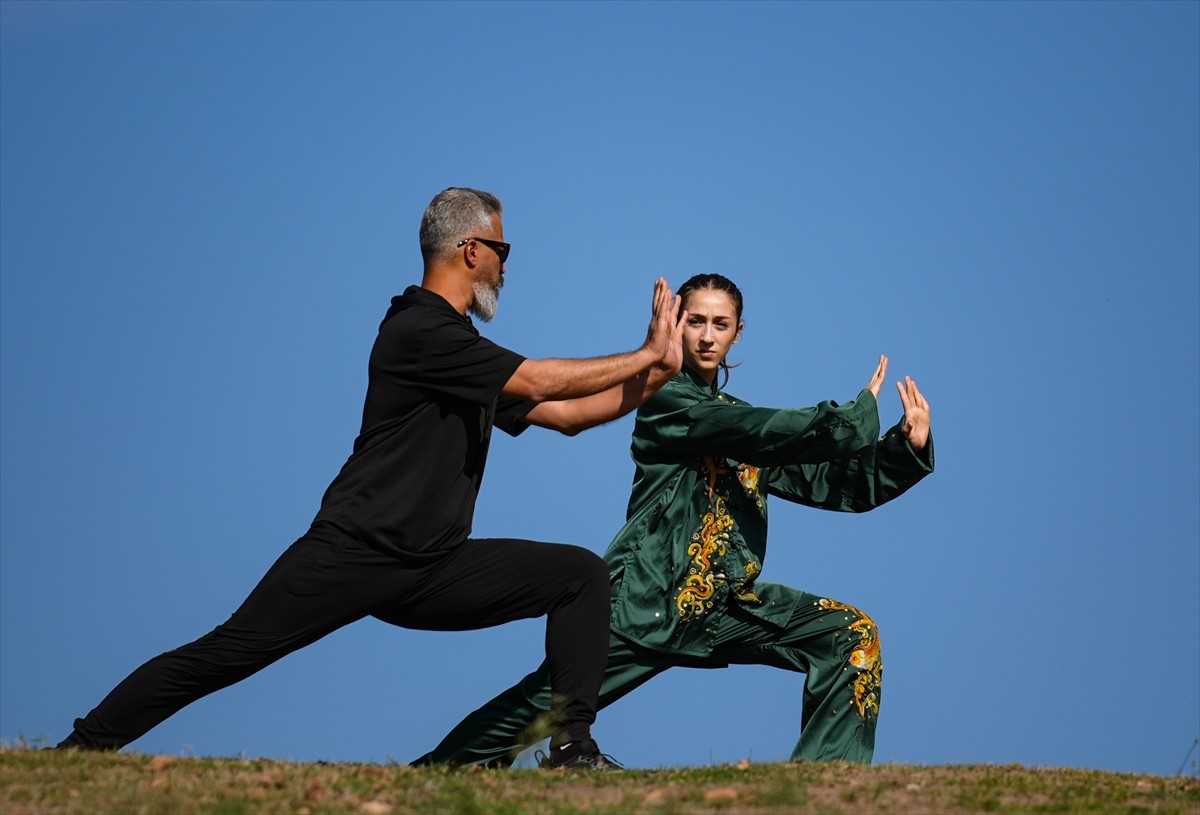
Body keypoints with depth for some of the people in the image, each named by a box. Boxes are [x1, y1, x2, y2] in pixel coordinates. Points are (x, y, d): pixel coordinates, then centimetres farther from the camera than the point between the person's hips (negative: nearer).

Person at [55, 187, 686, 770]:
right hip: (354, 558, -8)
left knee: (581, 574, -4)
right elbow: (539, 382, -14)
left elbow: (564, 413, 21)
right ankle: (81, 748, -4)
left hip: (437, 571, 8)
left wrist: (655, 374, 13)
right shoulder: (418, 330, -12)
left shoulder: (464, 351, 18)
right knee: (225, 655, -13)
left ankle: (573, 745, -7)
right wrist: (645, 357, -4)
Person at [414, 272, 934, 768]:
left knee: (854, 633, -8)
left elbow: (839, 485, 13)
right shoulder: (666, 400, -3)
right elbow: (768, 433, -19)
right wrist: (860, 416, -15)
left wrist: (908, 446, -2)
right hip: (652, 602, -6)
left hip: (731, 606, 6)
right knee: (543, 706, -10)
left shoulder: (743, 422, 18)